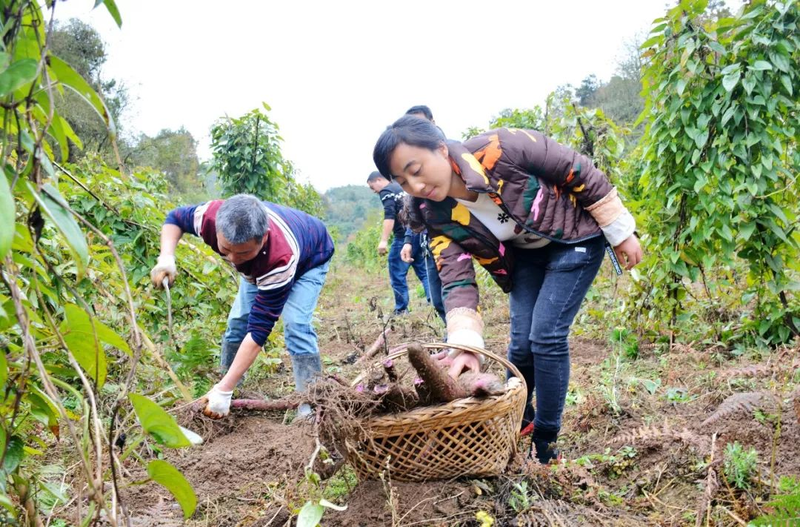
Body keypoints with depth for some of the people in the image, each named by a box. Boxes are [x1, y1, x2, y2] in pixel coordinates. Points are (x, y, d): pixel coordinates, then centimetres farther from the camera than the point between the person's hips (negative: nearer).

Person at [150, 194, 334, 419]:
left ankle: (310, 402, -17)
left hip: (309, 259, -5)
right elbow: (176, 218, -10)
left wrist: (224, 391, -43)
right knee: (238, 319, -3)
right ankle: (224, 382, 16)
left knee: (295, 323, -26)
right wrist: (166, 258, -31)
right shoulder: (211, 216, -36)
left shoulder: (280, 259, -48)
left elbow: (259, 328, -43)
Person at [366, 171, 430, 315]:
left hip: (404, 236, -8)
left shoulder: (386, 191, -4)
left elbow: (389, 216, -18)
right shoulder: (402, 187, 22)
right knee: (423, 270, 10)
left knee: (397, 274, 0)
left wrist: (384, 240, -24)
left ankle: (401, 309, 2)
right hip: (419, 232, 8)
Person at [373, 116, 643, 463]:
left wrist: (620, 232, -14)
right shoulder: (438, 219, -18)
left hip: (575, 237, -4)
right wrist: (465, 343, -38)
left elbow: (581, 173, -22)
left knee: (546, 336, -12)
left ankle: (545, 441, 5)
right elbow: (457, 283, -22)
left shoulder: (499, 149, -33)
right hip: (526, 254, 4)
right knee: (521, 343, 0)